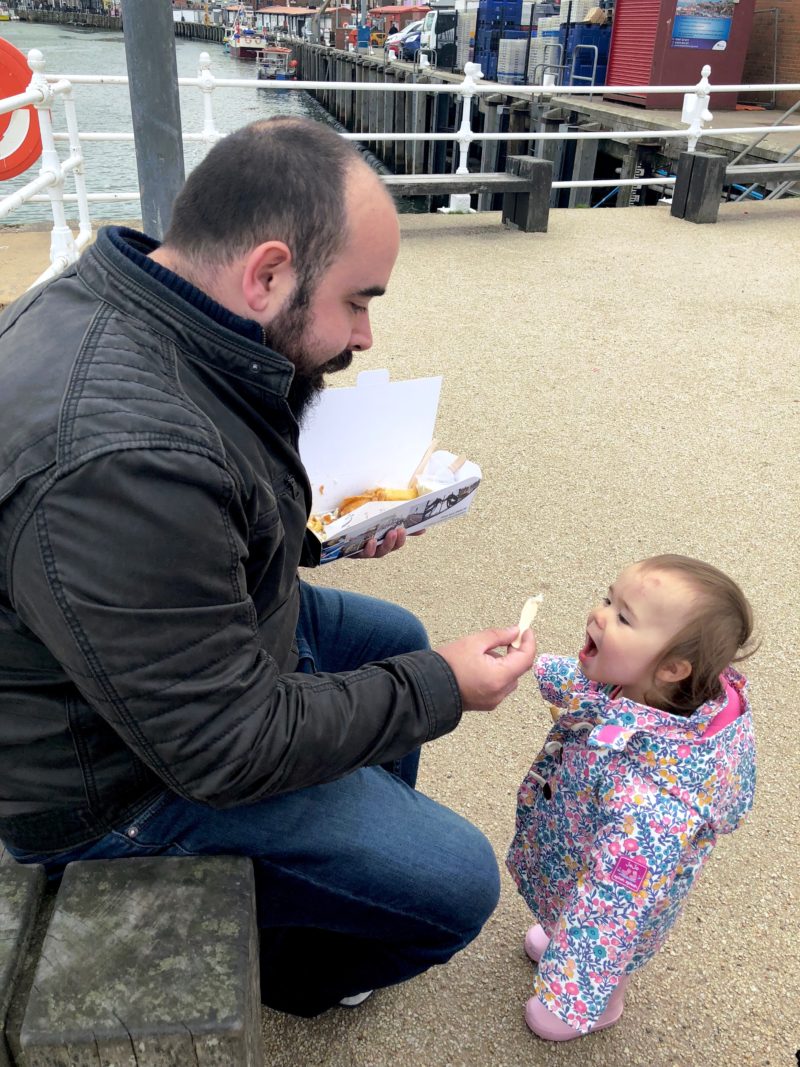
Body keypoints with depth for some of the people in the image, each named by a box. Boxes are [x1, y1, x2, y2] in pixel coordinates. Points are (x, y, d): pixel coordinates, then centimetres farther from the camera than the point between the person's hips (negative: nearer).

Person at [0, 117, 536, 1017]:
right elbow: (230, 748, -28)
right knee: (456, 881, -7)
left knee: (394, 640, 22)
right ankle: (297, 971, 27)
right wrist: (440, 689, -18)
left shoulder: (121, 303, -6)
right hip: (117, 779, -9)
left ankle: (365, 855, 44)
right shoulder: (121, 455, -38)